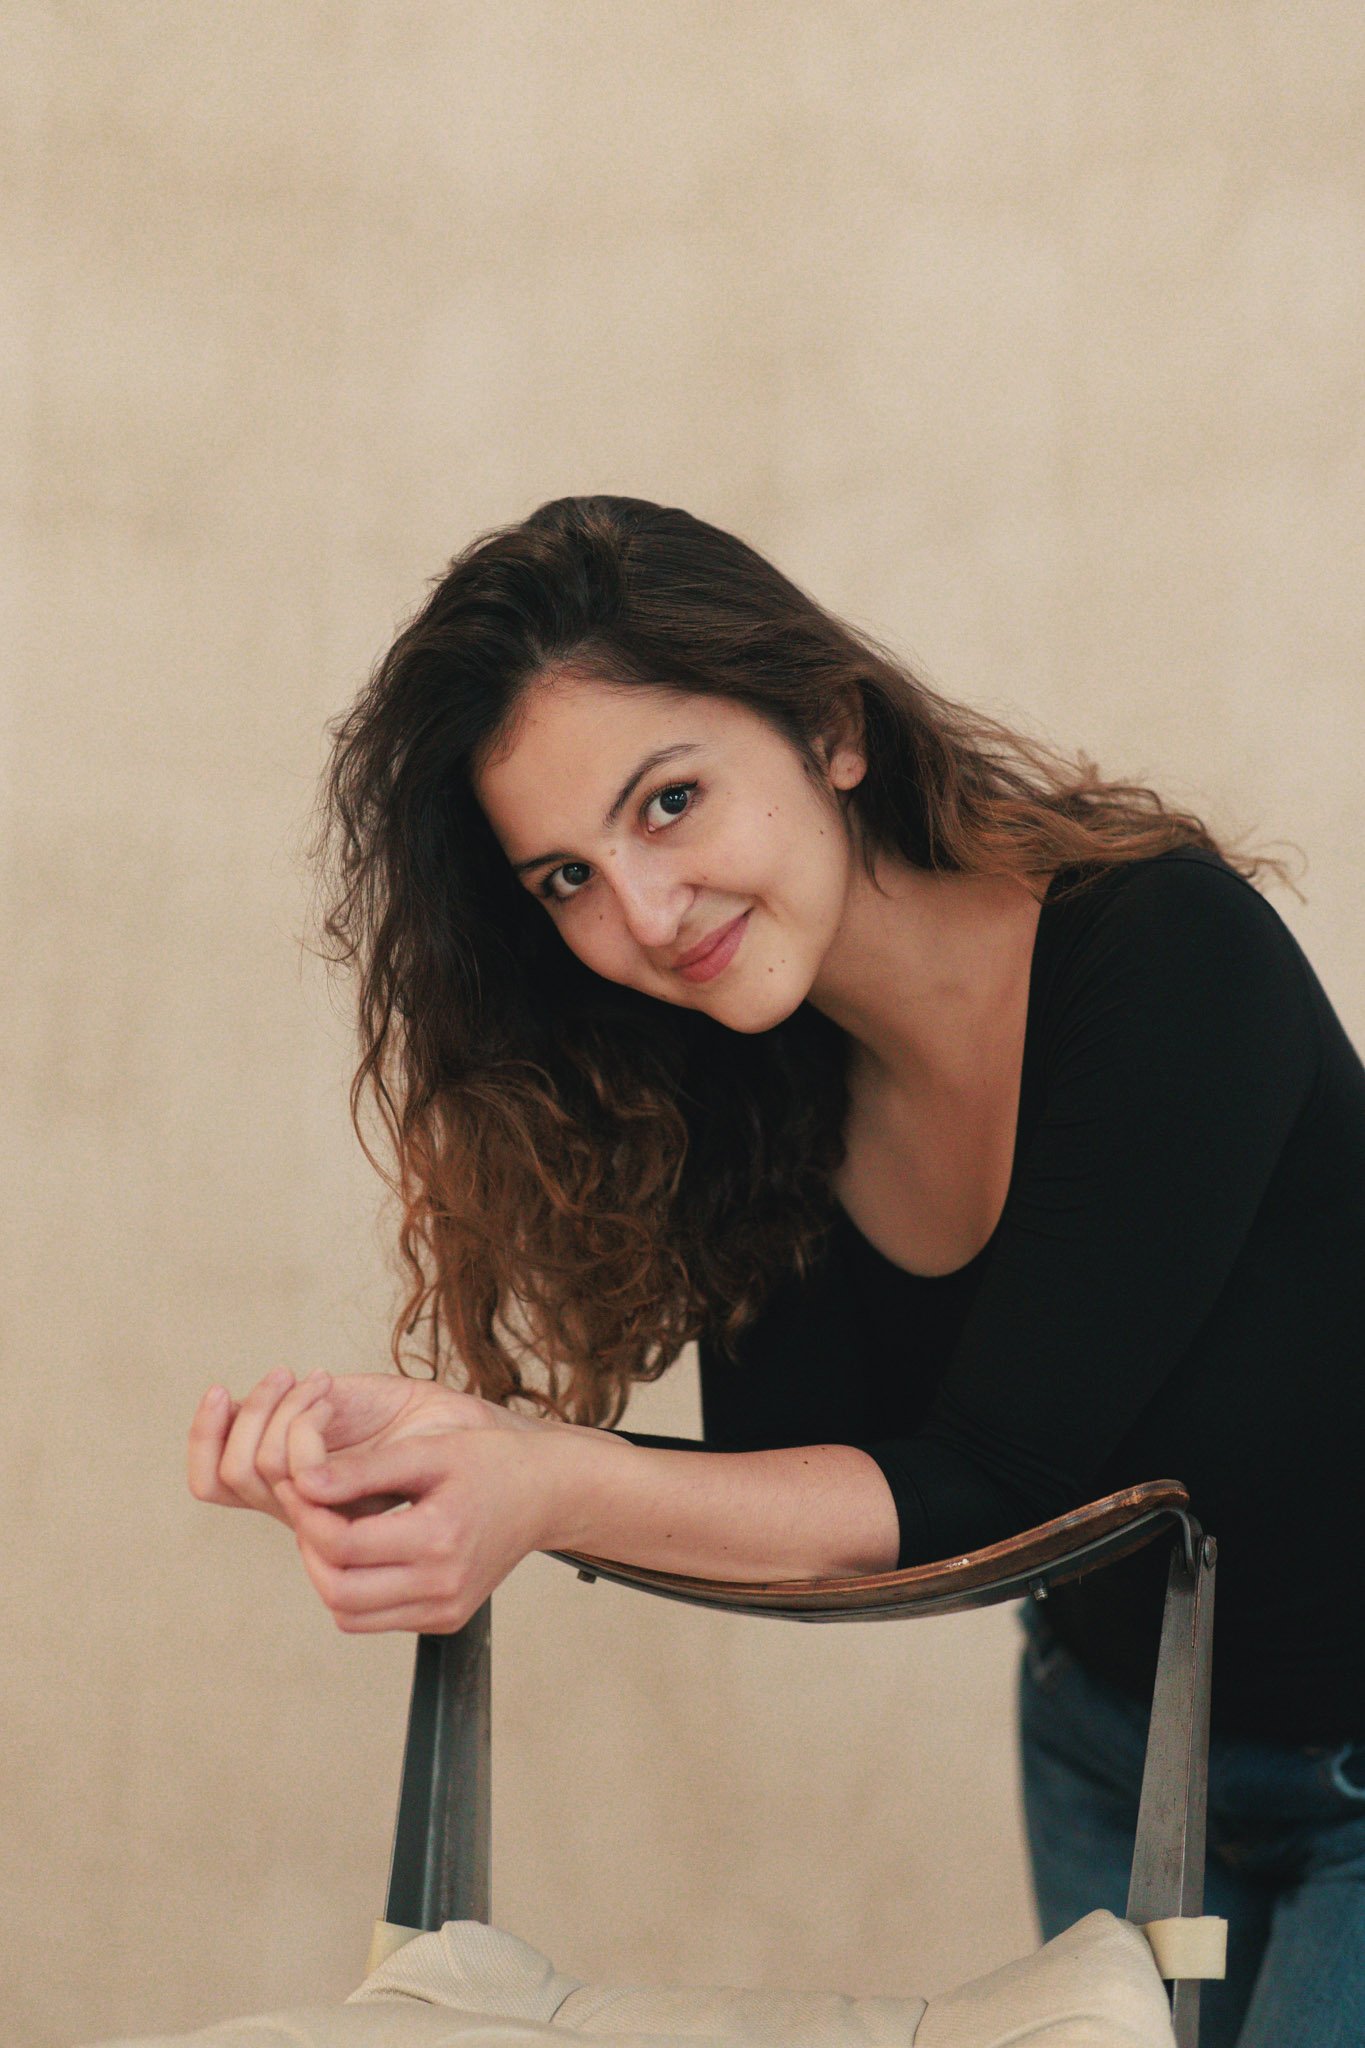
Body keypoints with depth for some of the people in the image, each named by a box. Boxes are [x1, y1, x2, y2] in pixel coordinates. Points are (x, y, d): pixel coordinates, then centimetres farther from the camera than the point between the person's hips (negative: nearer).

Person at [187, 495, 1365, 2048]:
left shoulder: (1166, 951, -28)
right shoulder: (750, 1087, -8)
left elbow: (994, 1488, -29)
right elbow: (785, 1478, -14)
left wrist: (552, 1490, -39)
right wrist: (446, 1441, -30)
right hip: (1111, 1740, 5)